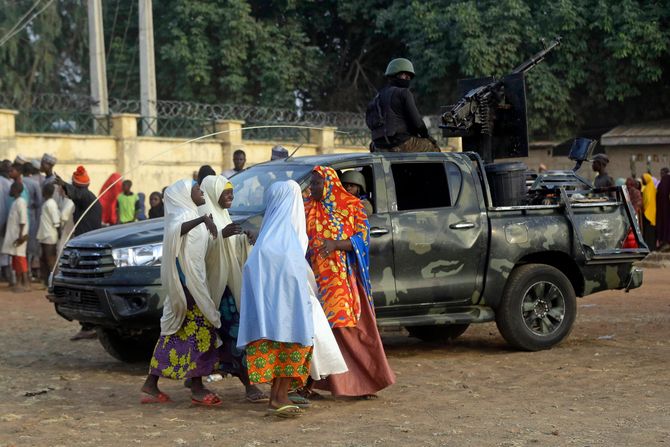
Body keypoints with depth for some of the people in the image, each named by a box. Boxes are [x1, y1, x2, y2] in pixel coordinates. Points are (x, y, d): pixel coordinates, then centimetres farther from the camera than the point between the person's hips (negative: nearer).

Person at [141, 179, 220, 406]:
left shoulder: (190, 215, 19)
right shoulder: (183, 215, -13)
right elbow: (176, 230, -39)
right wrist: (202, 219, -52)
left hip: (192, 281, 10)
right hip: (188, 282, -10)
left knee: (175, 332, 10)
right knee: (200, 331, -8)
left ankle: (151, 384, 13)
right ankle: (197, 389, -6)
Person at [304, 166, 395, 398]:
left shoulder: (352, 206, 3)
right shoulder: (307, 209, 11)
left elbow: (363, 237, -6)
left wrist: (335, 244, -21)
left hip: (344, 279, -2)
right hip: (316, 278, 2)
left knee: (352, 327, -2)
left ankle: (365, 381, 6)